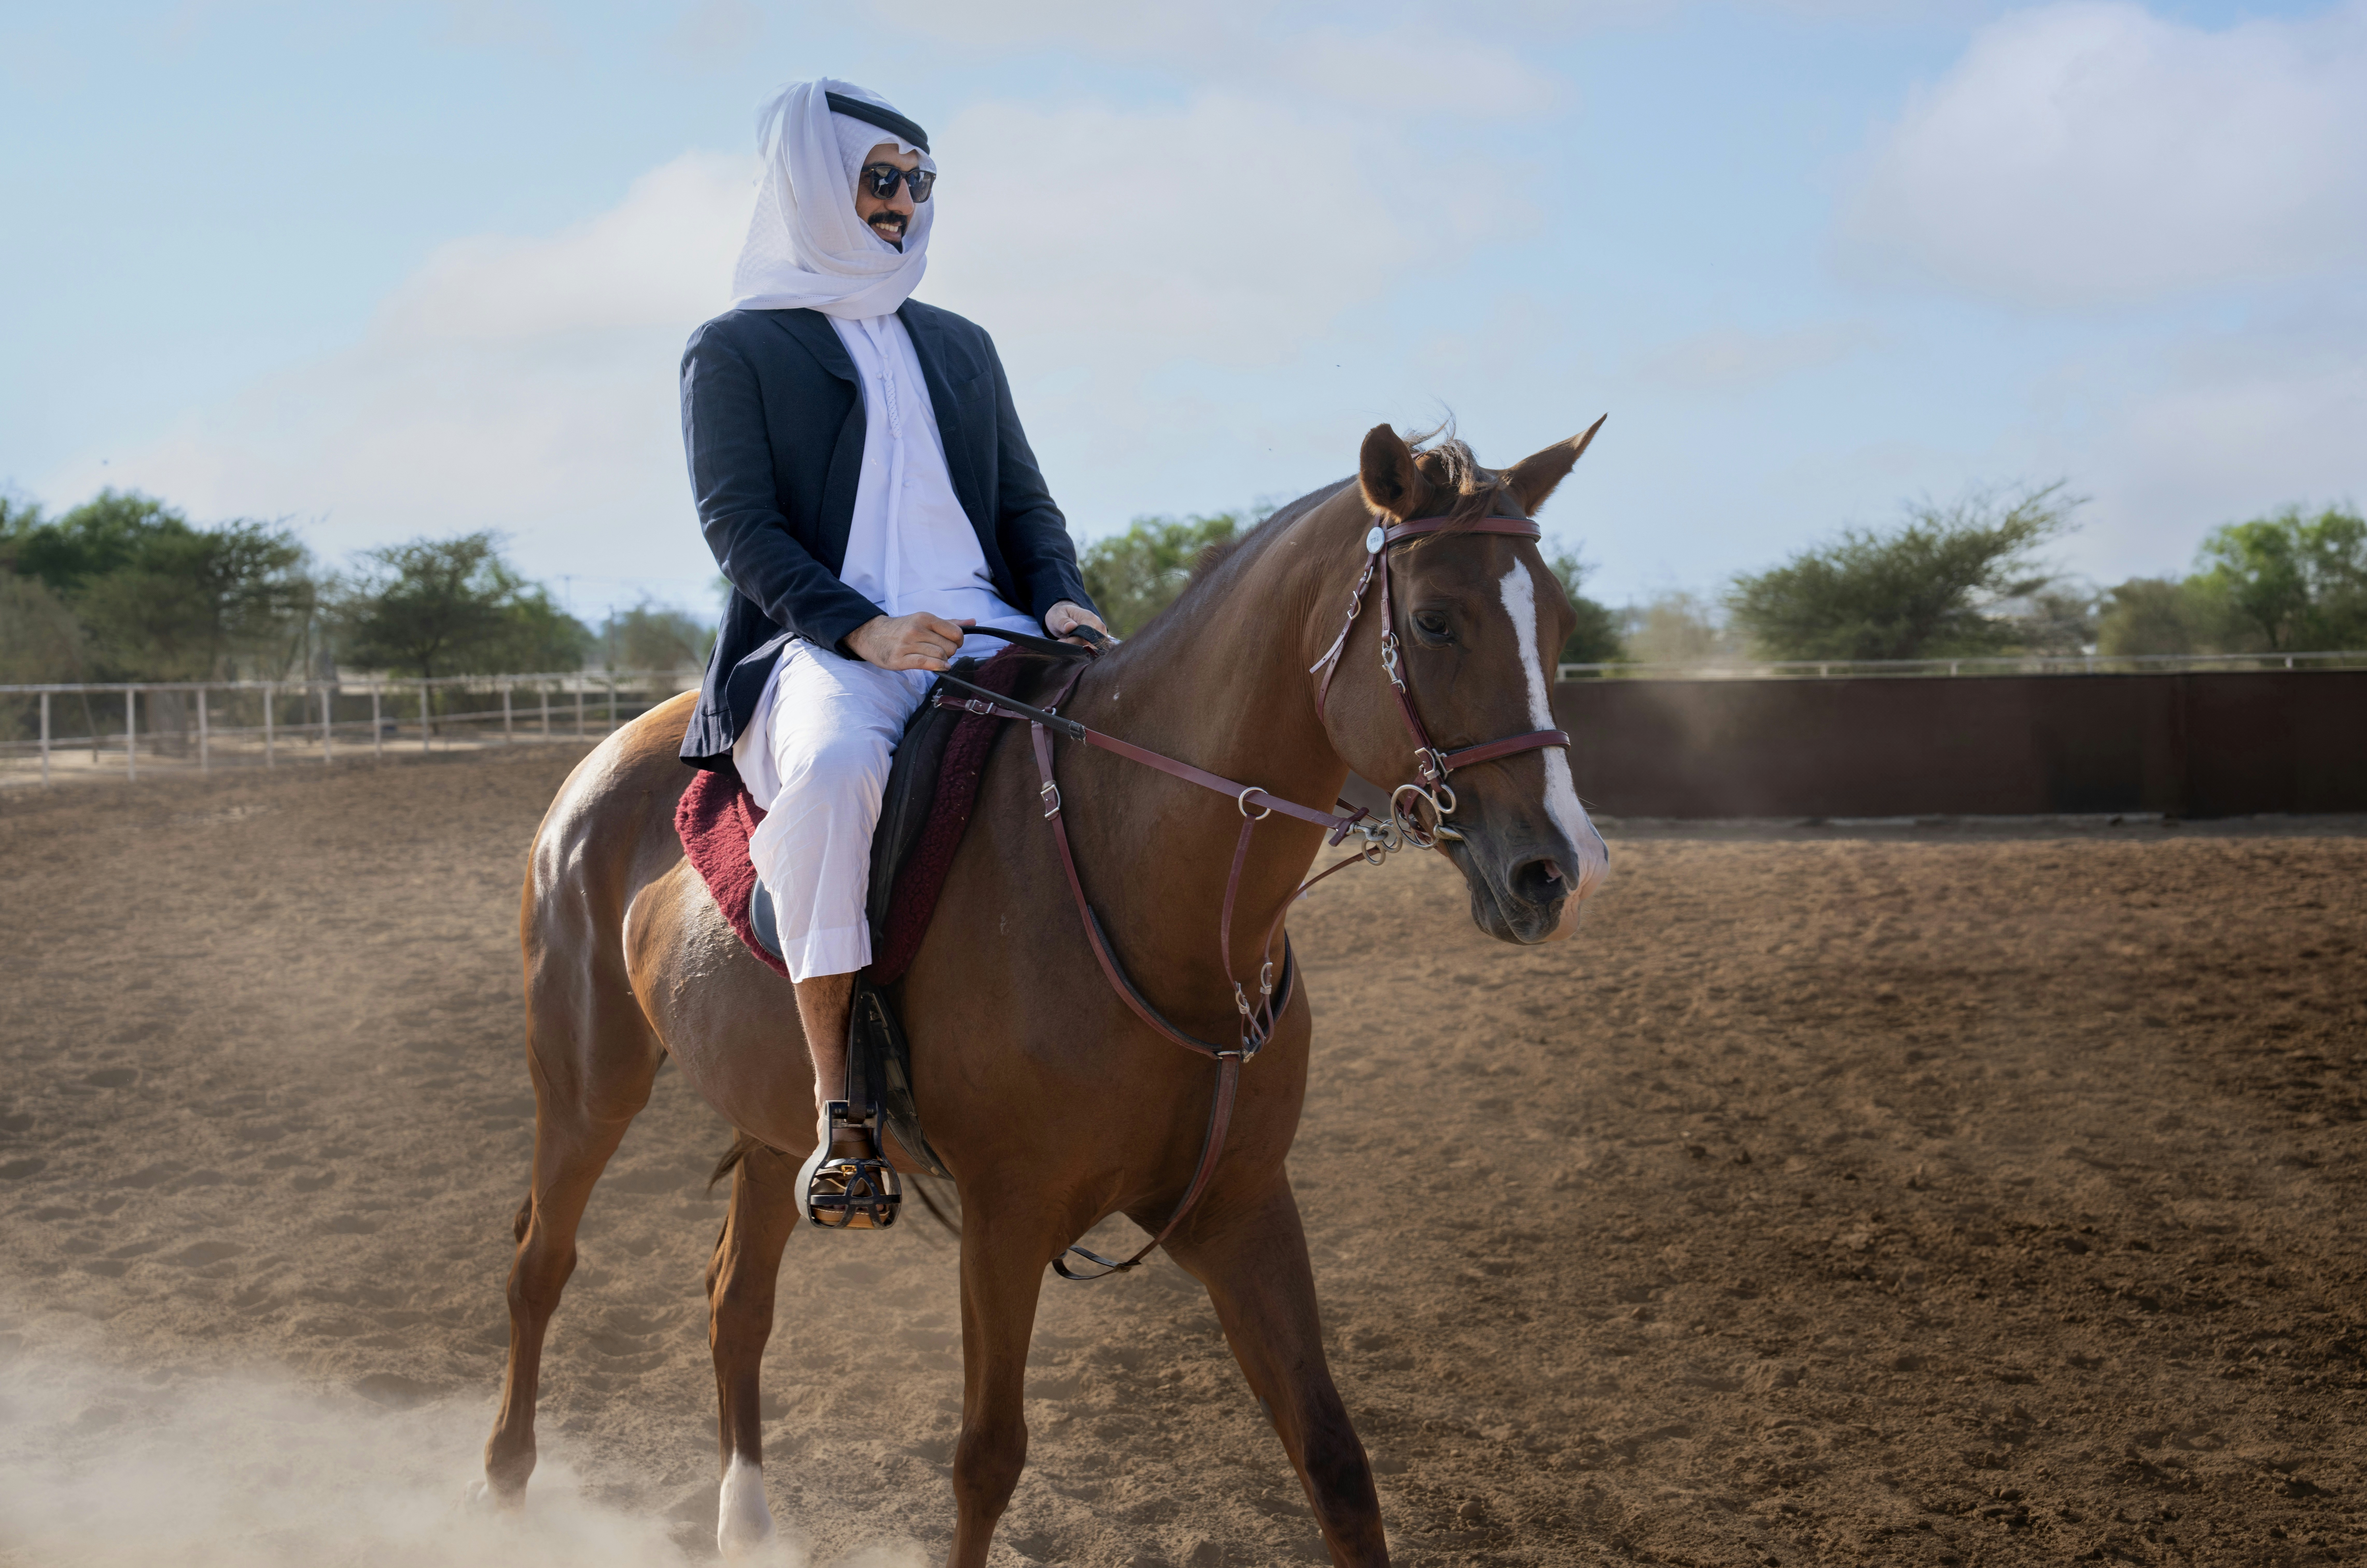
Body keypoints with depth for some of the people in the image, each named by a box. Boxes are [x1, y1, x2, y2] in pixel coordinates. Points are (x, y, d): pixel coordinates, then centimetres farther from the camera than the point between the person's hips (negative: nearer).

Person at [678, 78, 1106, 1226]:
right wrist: (861, 628, -18)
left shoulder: (960, 346, 26)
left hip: (983, 632, 5)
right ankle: (839, 1104, -35)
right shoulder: (734, 349, 10)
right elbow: (738, 522, -2)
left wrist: (1064, 601, -1)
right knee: (835, 766, -40)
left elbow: (1025, 501, 23)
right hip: (822, 646, -5)